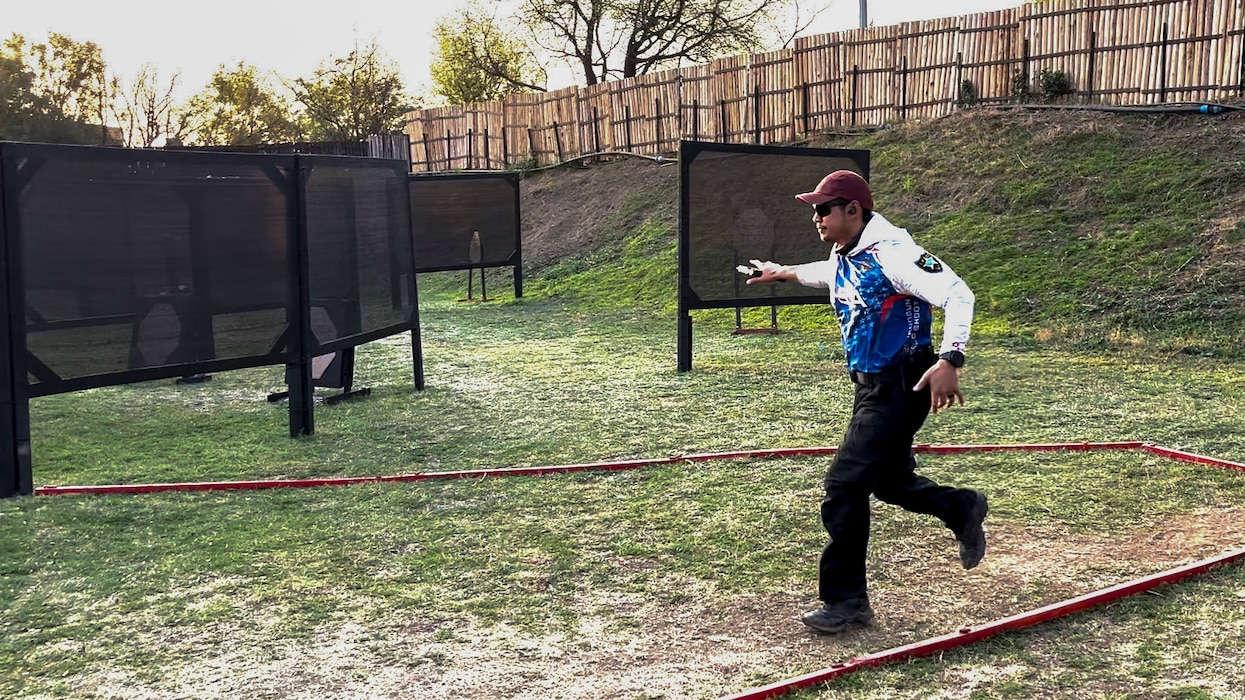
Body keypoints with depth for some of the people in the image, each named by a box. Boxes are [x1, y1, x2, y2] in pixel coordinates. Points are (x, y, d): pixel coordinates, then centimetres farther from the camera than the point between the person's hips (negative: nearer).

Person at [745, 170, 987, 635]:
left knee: (845, 484, -11)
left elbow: (956, 294, -27)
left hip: (901, 386, -9)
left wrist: (950, 360, -38)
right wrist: (784, 273, 46)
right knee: (889, 481, 19)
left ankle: (846, 600, -2)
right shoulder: (842, 256, 8)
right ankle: (963, 509, 43)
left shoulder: (890, 253, -21)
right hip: (871, 385, 9)